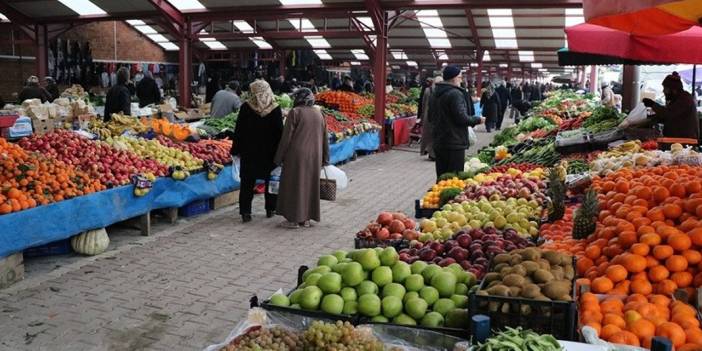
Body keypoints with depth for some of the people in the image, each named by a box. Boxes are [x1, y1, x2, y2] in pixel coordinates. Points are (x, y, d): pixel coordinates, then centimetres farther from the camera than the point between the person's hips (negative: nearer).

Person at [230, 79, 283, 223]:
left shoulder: (246, 107, -9)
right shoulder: (275, 109, -6)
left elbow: (238, 130, -5)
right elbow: (279, 132, -3)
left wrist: (235, 150, 3)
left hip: (249, 152, -1)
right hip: (270, 152, 1)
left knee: (247, 183, 6)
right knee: (271, 181, 16)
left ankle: (245, 212, 3)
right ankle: (270, 209, 23)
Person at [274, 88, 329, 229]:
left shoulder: (294, 112, -10)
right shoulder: (318, 113, 7)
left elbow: (286, 137, -11)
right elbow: (324, 138, 9)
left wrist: (279, 158, -4)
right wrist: (325, 159, 17)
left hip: (297, 155, -5)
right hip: (314, 156, 5)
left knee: (294, 185, 4)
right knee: (310, 184, 13)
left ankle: (293, 219, 8)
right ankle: (306, 218, 17)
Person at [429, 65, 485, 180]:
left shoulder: (435, 93, 13)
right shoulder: (455, 94, -16)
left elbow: (430, 117, 20)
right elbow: (462, 118, -19)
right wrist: (478, 120, -4)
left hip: (438, 142, 9)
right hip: (454, 143, -9)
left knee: (441, 177, 15)